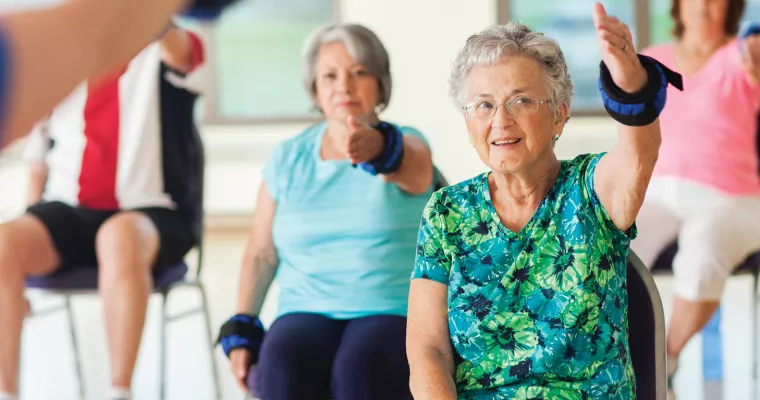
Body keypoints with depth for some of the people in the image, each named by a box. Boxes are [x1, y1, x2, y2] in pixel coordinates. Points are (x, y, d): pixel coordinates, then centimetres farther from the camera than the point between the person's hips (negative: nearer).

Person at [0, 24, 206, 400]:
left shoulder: (168, 54, 6)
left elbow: (171, 38, -21)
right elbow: (38, 161, 22)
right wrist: (32, 229, 6)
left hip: (149, 213, -4)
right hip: (66, 212, 4)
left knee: (120, 236, -40)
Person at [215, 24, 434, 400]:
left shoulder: (408, 143, 2)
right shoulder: (287, 158, 12)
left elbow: (406, 162, -24)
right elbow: (260, 253, 14)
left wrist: (377, 147, -47)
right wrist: (240, 331, 2)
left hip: (394, 312, -2)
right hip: (306, 312, 2)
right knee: (283, 369, -32)